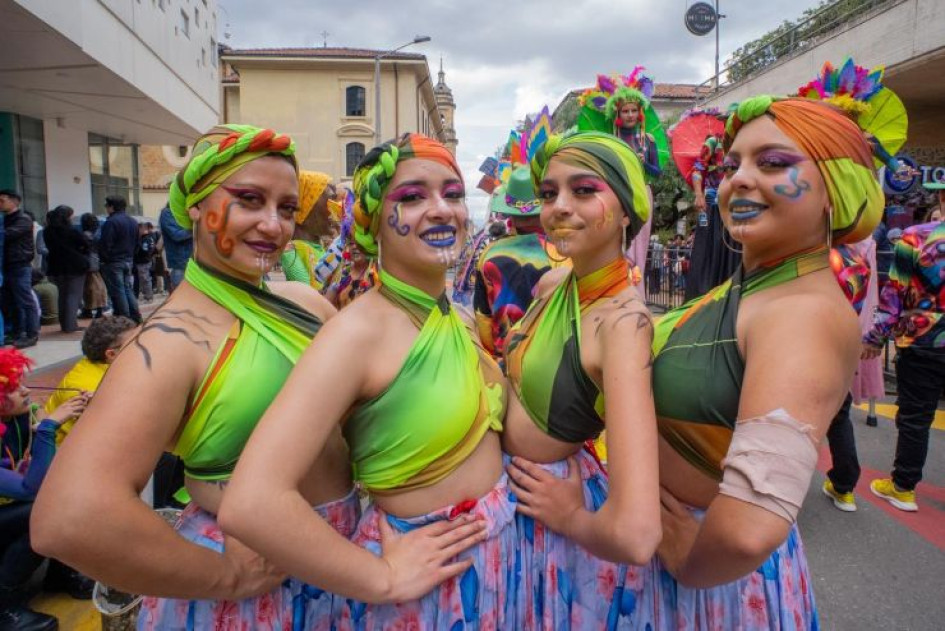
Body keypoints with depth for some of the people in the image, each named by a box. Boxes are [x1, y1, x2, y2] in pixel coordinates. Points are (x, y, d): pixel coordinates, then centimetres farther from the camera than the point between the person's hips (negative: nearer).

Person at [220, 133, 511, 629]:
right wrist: (383, 580, -21)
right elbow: (250, 504, -31)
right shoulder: (361, 330, -23)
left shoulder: (459, 320, -1)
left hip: (504, 549, 7)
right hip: (427, 579, -7)